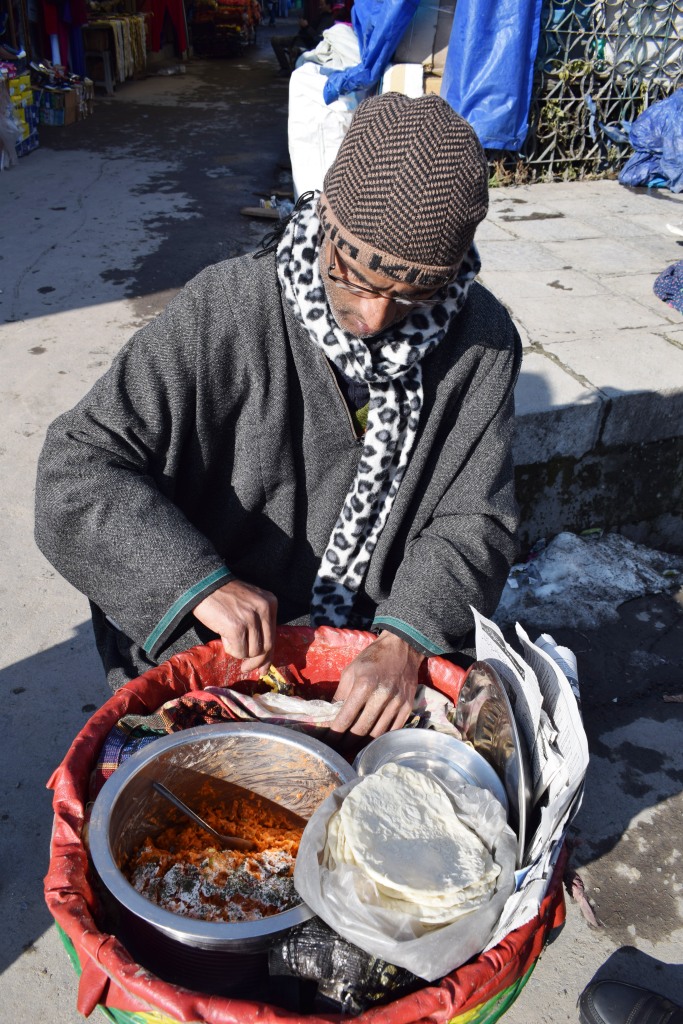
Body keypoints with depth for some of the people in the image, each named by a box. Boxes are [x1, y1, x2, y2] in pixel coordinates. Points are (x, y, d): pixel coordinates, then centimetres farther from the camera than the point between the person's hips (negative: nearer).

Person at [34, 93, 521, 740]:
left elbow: (473, 521, -7)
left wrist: (405, 641, -25)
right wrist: (199, 583, -30)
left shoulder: (482, 343, -8)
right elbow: (77, 468, -15)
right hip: (223, 655, -1)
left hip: (389, 661, 2)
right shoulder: (227, 308, -16)